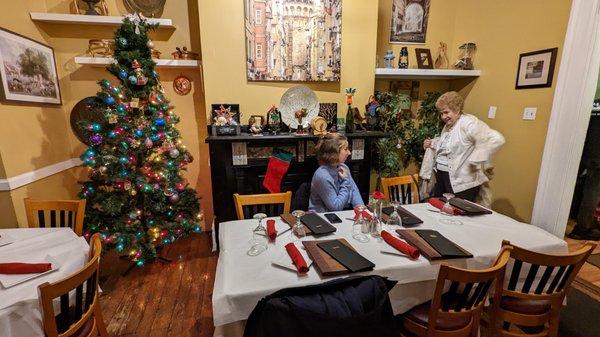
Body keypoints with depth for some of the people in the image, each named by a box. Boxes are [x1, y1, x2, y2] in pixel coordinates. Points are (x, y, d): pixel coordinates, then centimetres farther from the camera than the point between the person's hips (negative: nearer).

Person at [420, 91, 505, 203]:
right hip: (441, 176, 9)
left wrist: (475, 160, -24)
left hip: (462, 181, -8)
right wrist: (433, 143, 11)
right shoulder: (448, 125, 12)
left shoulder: (468, 123, -15)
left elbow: (496, 139, -25)